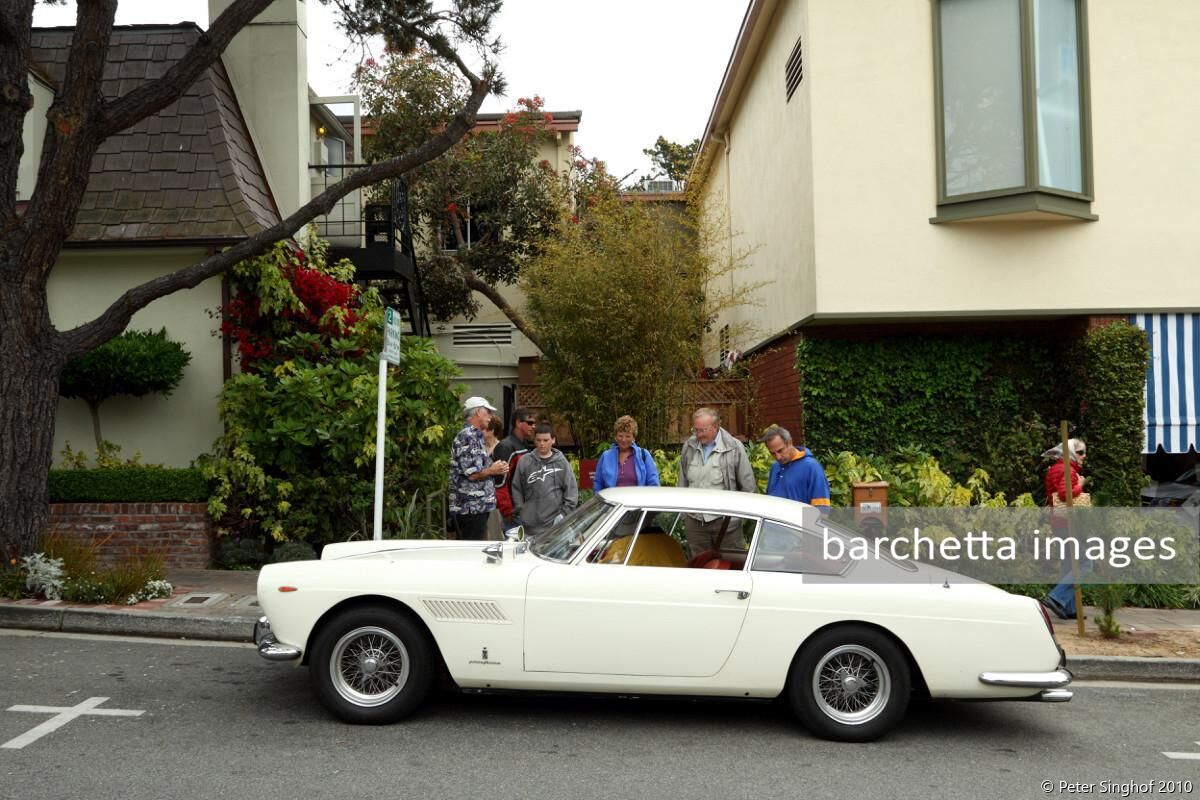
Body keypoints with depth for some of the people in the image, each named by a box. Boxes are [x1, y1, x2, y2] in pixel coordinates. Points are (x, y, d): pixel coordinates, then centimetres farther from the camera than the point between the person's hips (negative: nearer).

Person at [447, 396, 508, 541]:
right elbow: (472, 474, -21)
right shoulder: (467, 437, -15)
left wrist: (495, 468, 9)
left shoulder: (476, 436, 16)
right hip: (471, 507, -10)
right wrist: (492, 470, -5)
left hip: (479, 506, 10)